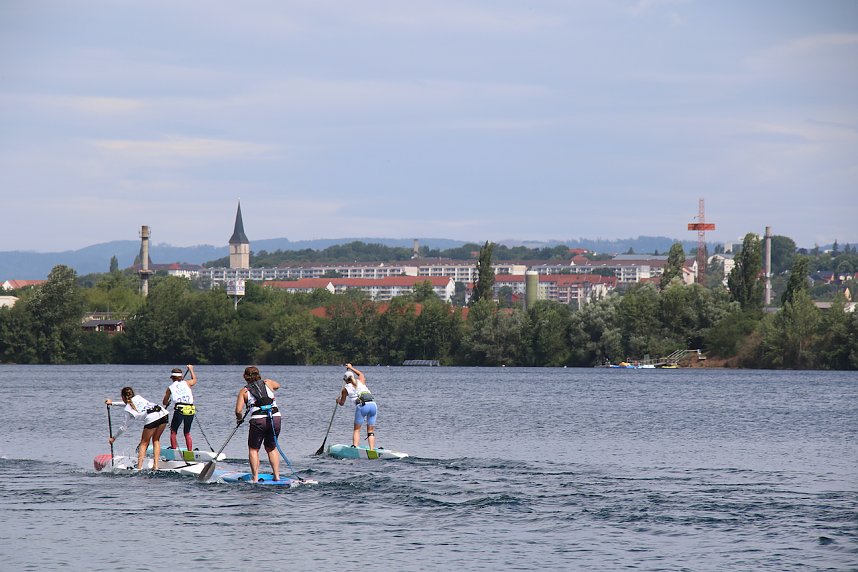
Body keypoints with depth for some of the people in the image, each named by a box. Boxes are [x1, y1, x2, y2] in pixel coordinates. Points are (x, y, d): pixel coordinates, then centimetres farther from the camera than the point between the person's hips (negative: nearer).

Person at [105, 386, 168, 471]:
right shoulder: (138, 397, 29)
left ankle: (139, 467, 4)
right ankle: (155, 466, 10)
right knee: (156, 440, 20)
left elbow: (124, 427, 23)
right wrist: (112, 403, 58)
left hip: (151, 418, -5)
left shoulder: (128, 409, 15)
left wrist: (114, 438, 36)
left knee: (144, 443, 11)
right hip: (163, 414, 5)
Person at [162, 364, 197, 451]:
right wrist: (191, 369, 51)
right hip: (191, 411, 3)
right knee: (187, 433, 15)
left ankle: (174, 449, -5)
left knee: (173, 432, 7)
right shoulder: (187, 383, 13)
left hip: (179, 410, -3)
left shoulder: (170, 388, 10)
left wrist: (168, 403, 44)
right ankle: (190, 451, 9)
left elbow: (164, 402, 21)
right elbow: (194, 380, 37)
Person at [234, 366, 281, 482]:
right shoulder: (267, 383, 15)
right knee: (271, 448, 20)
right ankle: (277, 475, 13)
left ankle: (255, 477, -1)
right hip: (275, 418, 3)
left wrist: (239, 419, 19)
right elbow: (277, 385, 39)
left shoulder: (244, 391, 7)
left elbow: (238, 410, -1)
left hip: (258, 420, -3)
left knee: (253, 449, 10)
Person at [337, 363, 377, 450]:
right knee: (371, 431, 9)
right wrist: (351, 368, 58)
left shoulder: (346, 389, 12)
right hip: (373, 404, 3)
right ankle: (372, 450, -4)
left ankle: (355, 447, -10)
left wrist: (338, 401, 51)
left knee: (357, 429, 8)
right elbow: (361, 374, 46)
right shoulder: (361, 381, 19)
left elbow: (342, 403, 29)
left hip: (362, 406, -3)